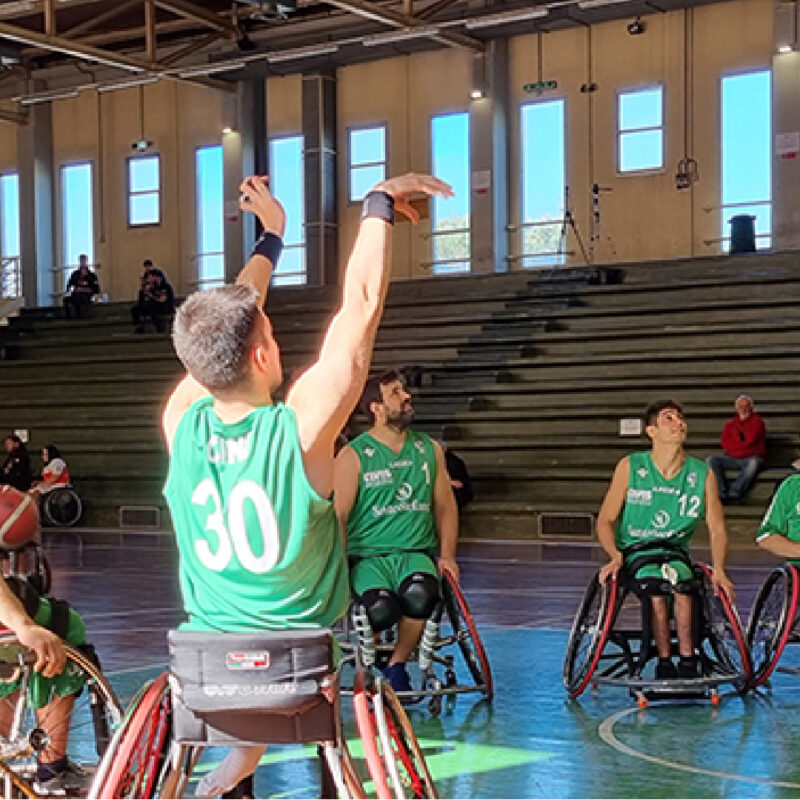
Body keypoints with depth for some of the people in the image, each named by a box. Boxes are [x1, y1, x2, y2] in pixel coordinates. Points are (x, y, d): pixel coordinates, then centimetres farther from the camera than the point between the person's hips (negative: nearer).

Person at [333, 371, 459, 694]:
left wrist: (447, 554, 4)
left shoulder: (430, 450, 13)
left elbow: (445, 506, 18)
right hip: (367, 555, -2)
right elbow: (338, 516, -4)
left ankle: (397, 665, -6)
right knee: (382, 607, -34)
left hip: (415, 553, 3)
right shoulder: (353, 456, 0)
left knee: (421, 595, -34)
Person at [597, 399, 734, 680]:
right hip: (634, 549, -1)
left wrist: (718, 569, -13)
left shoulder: (703, 474, 0)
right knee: (655, 586, -32)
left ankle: (687, 662, -21)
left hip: (675, 551, 1)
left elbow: (717, 529, 4)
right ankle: (665, 663, -21)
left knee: (680, 578, -32)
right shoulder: (630, 467, -3)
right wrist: (615, 556, -18)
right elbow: (606, 520, 0)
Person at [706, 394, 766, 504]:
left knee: (754, 462, -39)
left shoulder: (757, 421, 7)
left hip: (751, 457, -4)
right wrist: (744, 444, -6)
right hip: (732, 458, 4)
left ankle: (734, 492, -49)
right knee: (712, 460, -21)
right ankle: (723, 493, -37)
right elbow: (725, 443, 2)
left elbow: (751, 439, -10)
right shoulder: (730, 424, 18)